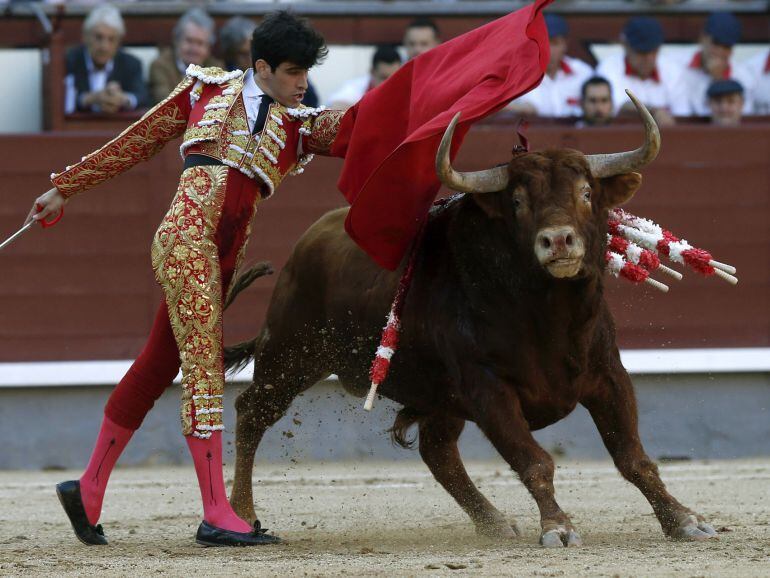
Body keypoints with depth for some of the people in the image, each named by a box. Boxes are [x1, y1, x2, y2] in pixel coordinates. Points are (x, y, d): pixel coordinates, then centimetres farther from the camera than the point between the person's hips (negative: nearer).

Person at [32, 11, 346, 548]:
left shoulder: (299, 126, 19)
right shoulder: (207, 90, 11)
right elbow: (137, 142, 17)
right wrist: (65, 188, 21)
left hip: (223, 256, 5)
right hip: (187, 234, -5)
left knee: (160, 366, 10)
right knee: (205, 365, -12)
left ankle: (89, 489, 24)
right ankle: (217, 514, -17)